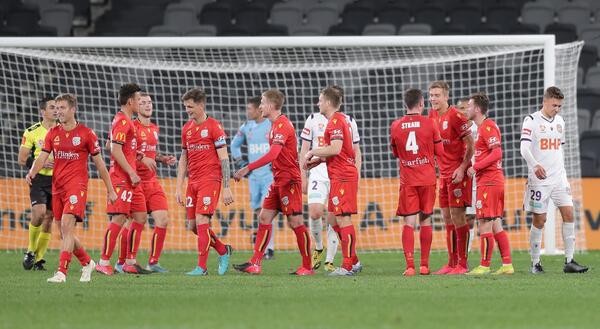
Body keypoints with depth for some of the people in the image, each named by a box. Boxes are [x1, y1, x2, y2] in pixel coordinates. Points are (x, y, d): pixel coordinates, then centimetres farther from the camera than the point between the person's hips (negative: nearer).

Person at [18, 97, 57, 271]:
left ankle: (38, 259, 11)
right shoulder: (32, 132, -2)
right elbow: (22, 160, -1)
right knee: (39, 212, -20)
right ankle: (30, 251, 0)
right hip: (39, 179, -3)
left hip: (58, 181, 3)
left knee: (48, 218, 3)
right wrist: (40, 163, -15)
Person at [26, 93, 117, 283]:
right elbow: (42, 157, 2)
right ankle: (87, 263, 31)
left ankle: (62, 272, -23)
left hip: (76, 185, -6)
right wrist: (32, 173, -19)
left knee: (66, 226, -20)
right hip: (57, 187, 6)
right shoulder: (53, 133, 10)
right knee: (64, 232, 9)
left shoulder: (86, 133, -1)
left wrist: (110, 190, 7)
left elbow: (99, 163, 4)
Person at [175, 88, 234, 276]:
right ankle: (223, 250, 25)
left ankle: (202, 267, -8)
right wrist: (179, 187, 12)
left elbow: (224, 159, -8)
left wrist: (227, 188, -12)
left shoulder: (214, 127, -7)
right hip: (193, 182, 7)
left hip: (210, 180, -7)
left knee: (202, 221, -13)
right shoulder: (187, 129, 13)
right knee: (192, 225, 5)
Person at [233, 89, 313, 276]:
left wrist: (248, 168, -27)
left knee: (295, 221, -7)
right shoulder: (276, 125, 14)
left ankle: (307, 267, -1)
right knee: (264, 218, 5)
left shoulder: (282, 125, -16)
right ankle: (255, 264, 4)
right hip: (278, 180, 10)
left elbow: (273, 154, -27)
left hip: (289, 179, -10)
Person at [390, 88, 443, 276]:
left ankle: (410, 266, -13)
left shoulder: (395, 126, 0)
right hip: (427, 179, 0)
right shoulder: (429, 123, -5)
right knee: (425, 221, 10)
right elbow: (440, 151, 1)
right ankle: (424, 266, 12)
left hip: (407, 181, 0)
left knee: (409, 223, -2)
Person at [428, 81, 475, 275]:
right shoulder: (432, 115, 11)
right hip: (443, 172, 8)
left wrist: (462, 168, -17)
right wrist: (438, 167, 13)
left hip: (458, 173, -8)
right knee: (447, 218, 9)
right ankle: (451, 263, 14)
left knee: (457, 217, -8)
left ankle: (462, 264, -5)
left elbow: (470, 144, -12)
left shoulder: (455, 116, -13)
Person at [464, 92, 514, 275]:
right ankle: (507, 265, 9)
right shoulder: (483, 127, 19)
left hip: (488, 182, -10)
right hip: (496, 180, 10)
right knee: (496, 226, 10)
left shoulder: (487, 127, -12)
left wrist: (475, 167, -18)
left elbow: (497, 153, -21)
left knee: (485, 224, -7)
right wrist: (475, 167, 14)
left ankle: (484, 266, -6)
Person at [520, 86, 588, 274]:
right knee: (539, 219, -2)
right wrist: (535, 165, -34)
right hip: (539, 179, -5)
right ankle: (535, 263, 8)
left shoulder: (560, 121, 13)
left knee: (568, 214, -5)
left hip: (559, 177, 5)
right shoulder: (532, 121, -7)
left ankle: (569, 262, -4)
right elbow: (524, 148, -17)